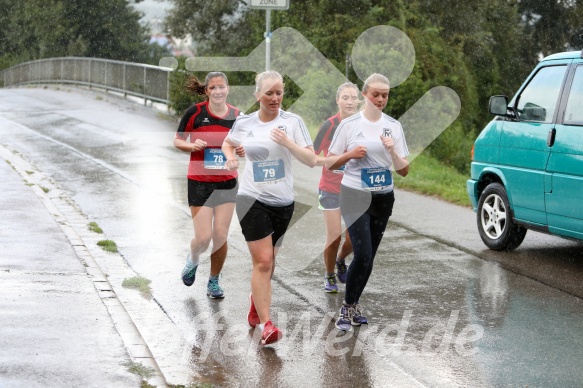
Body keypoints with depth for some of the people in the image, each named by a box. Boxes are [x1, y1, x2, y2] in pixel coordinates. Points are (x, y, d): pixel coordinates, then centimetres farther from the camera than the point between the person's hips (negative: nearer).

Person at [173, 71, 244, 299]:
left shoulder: (237, 116, 1)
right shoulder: (195, 112, -8)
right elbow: (177, 141, 1)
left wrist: (242, 150, -8)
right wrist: (192, 146, -19)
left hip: (227, 183, 3)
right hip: (199, 183, -2)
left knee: (220, 236, 2)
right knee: (203, 238, -6)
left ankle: (214, 281, 23)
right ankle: (193, 260, 29)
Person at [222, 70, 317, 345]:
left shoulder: (292, 122, -2)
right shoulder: (244, 123, 2)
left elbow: (311, 161, -6)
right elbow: (228, 142, 23)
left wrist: (288, 142, -20)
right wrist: (230, 158, 2)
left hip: (283, 201, 2)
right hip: (252, 199, -2)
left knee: (267, 262, 14)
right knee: (263, 262, -12)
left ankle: (255, 308, 37)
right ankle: (265, 324, -12)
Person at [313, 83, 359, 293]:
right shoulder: (330, 125, -14)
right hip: (331, 190, -3)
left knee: (353, 239, 2)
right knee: (334, 237, -5)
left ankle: (340, 260, 35)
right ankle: (329, 276, 20)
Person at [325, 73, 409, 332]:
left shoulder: (393, 126, 4)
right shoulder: (349, 124, -3)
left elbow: (404, 171, 3)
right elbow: (329, 164, 1)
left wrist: (392, 151, -15)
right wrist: (350, 154, -16)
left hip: (383, 197, 4)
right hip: (355, 196, -4)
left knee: (369, 257, 8)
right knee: (363, 255, -16)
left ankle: (354, 303, 25)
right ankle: (348, 308, -1)